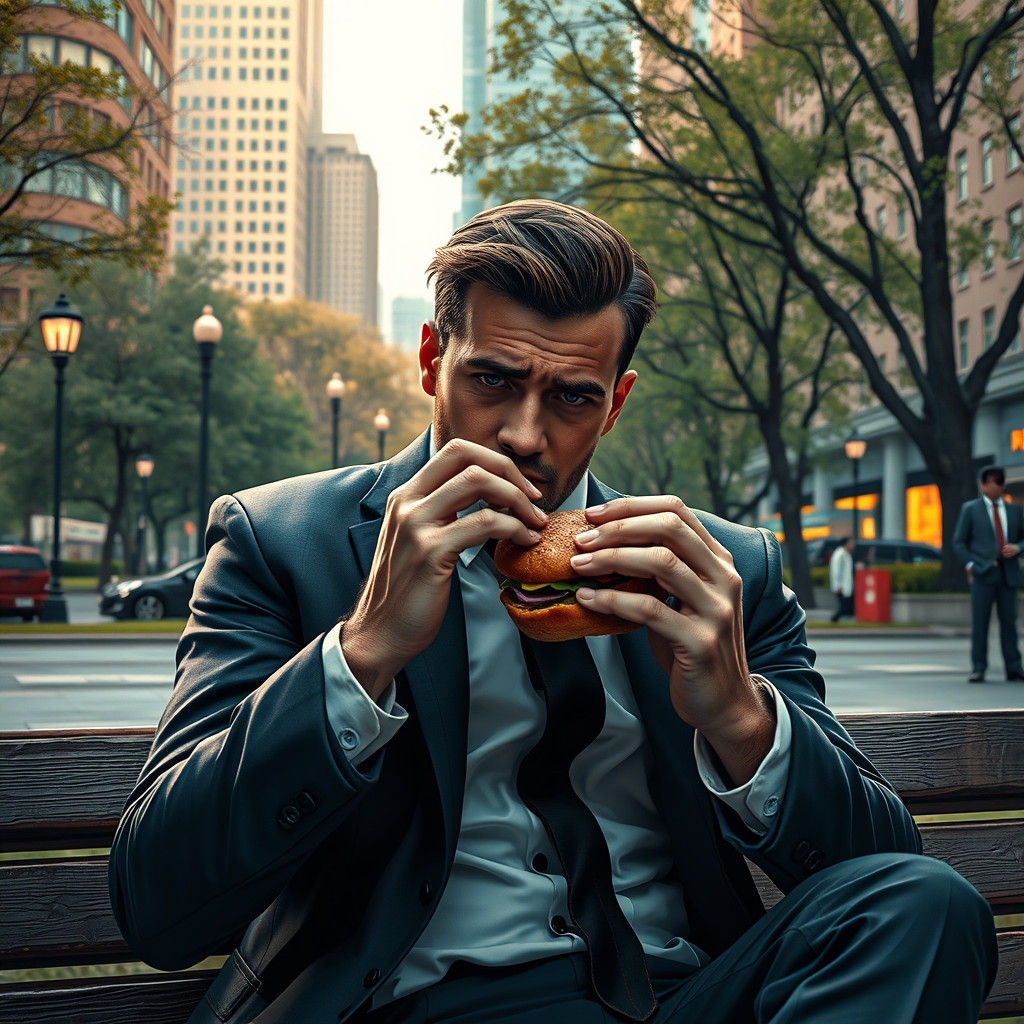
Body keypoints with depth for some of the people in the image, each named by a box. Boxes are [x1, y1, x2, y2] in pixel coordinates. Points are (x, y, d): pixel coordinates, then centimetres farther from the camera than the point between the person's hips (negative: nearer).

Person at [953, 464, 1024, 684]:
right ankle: (978, 669, 0)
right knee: (980, 622, -4)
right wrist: (970, 564, -6)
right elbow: (959, 542, 8)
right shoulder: (970, 509, 10)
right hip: (983, 574, -2)